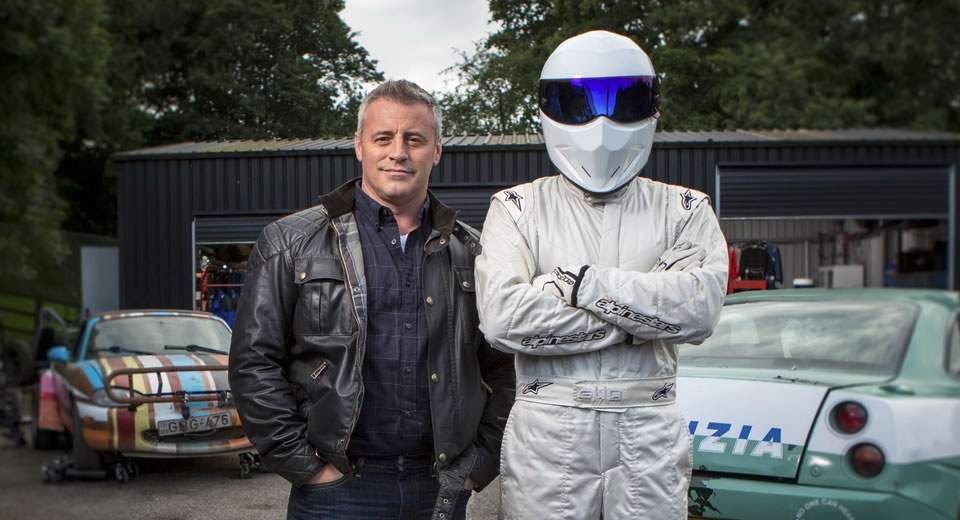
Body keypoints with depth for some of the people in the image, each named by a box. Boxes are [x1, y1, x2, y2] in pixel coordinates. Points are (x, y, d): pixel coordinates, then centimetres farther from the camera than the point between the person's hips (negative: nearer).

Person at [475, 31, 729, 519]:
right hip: (547, 430, -1)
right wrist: (642, 316, -11)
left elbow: (699, 308, -12)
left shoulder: (683, 210, 7)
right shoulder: (517, 208, 4)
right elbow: (502, 316, -14)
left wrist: (579, 281, -13)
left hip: (650, 436, 1)